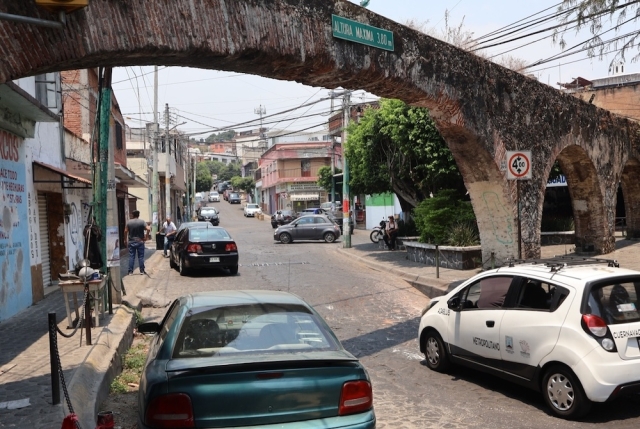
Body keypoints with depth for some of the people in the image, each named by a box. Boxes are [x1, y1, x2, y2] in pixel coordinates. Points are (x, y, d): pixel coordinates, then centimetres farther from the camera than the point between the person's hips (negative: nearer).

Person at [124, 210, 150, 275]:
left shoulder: (129, 222, 0)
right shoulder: (142, 222, -5)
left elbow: (125, 231, 0)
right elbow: (148, 229, -16)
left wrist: (125, 240, 9)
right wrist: (146, 237, -4)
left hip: (131, 242, 1)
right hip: (140, 242, -1)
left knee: (131, 257, 4)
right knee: (141, 257, 4)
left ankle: (130, 271, 4)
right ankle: (142, 271, 7)